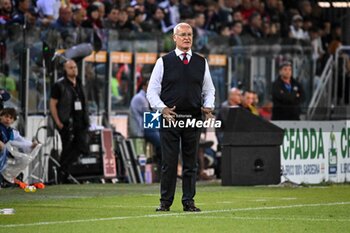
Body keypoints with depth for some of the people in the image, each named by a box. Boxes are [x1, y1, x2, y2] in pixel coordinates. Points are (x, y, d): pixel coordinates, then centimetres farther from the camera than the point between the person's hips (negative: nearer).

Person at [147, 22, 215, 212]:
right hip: (169, 118, -3)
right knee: (169, 163, -3)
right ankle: (165, 202, 3)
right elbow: (152, 90, 1)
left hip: (193, 118, 3)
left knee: (191, 163, 5)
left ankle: (189, 202, 11)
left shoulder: (201, 63, 11)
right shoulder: (164, 62, 2)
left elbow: (209, 90, 17)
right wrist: (162, 108, -14)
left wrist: (208, 106, -2)